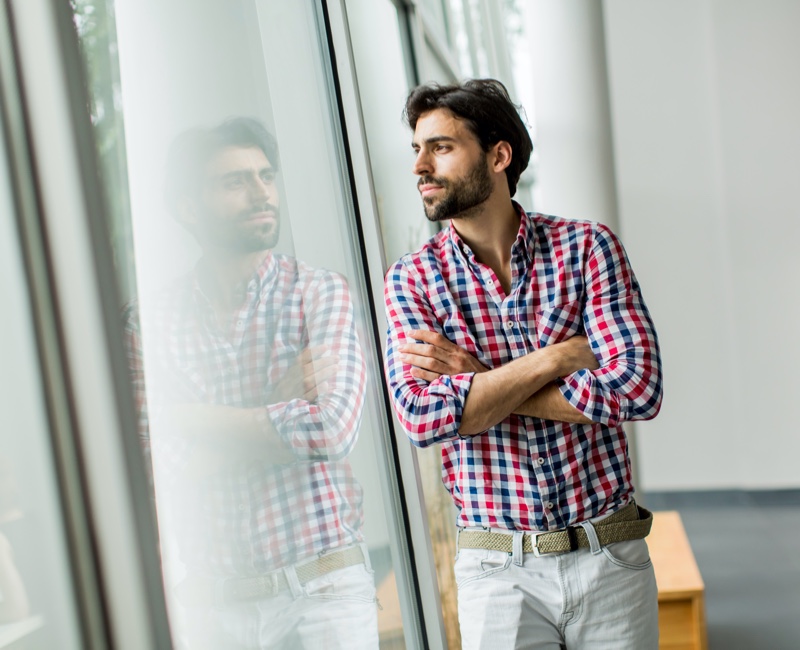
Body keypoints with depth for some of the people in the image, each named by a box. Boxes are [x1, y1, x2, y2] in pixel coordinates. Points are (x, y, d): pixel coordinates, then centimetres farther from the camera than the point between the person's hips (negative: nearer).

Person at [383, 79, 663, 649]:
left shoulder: (586, 246, -4)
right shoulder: (412, 278, -2)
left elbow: (639, 388, -15)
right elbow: (420, 415, -16)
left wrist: (476, 379, -15)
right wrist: (558, 356, -17)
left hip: (609, 559, 1)